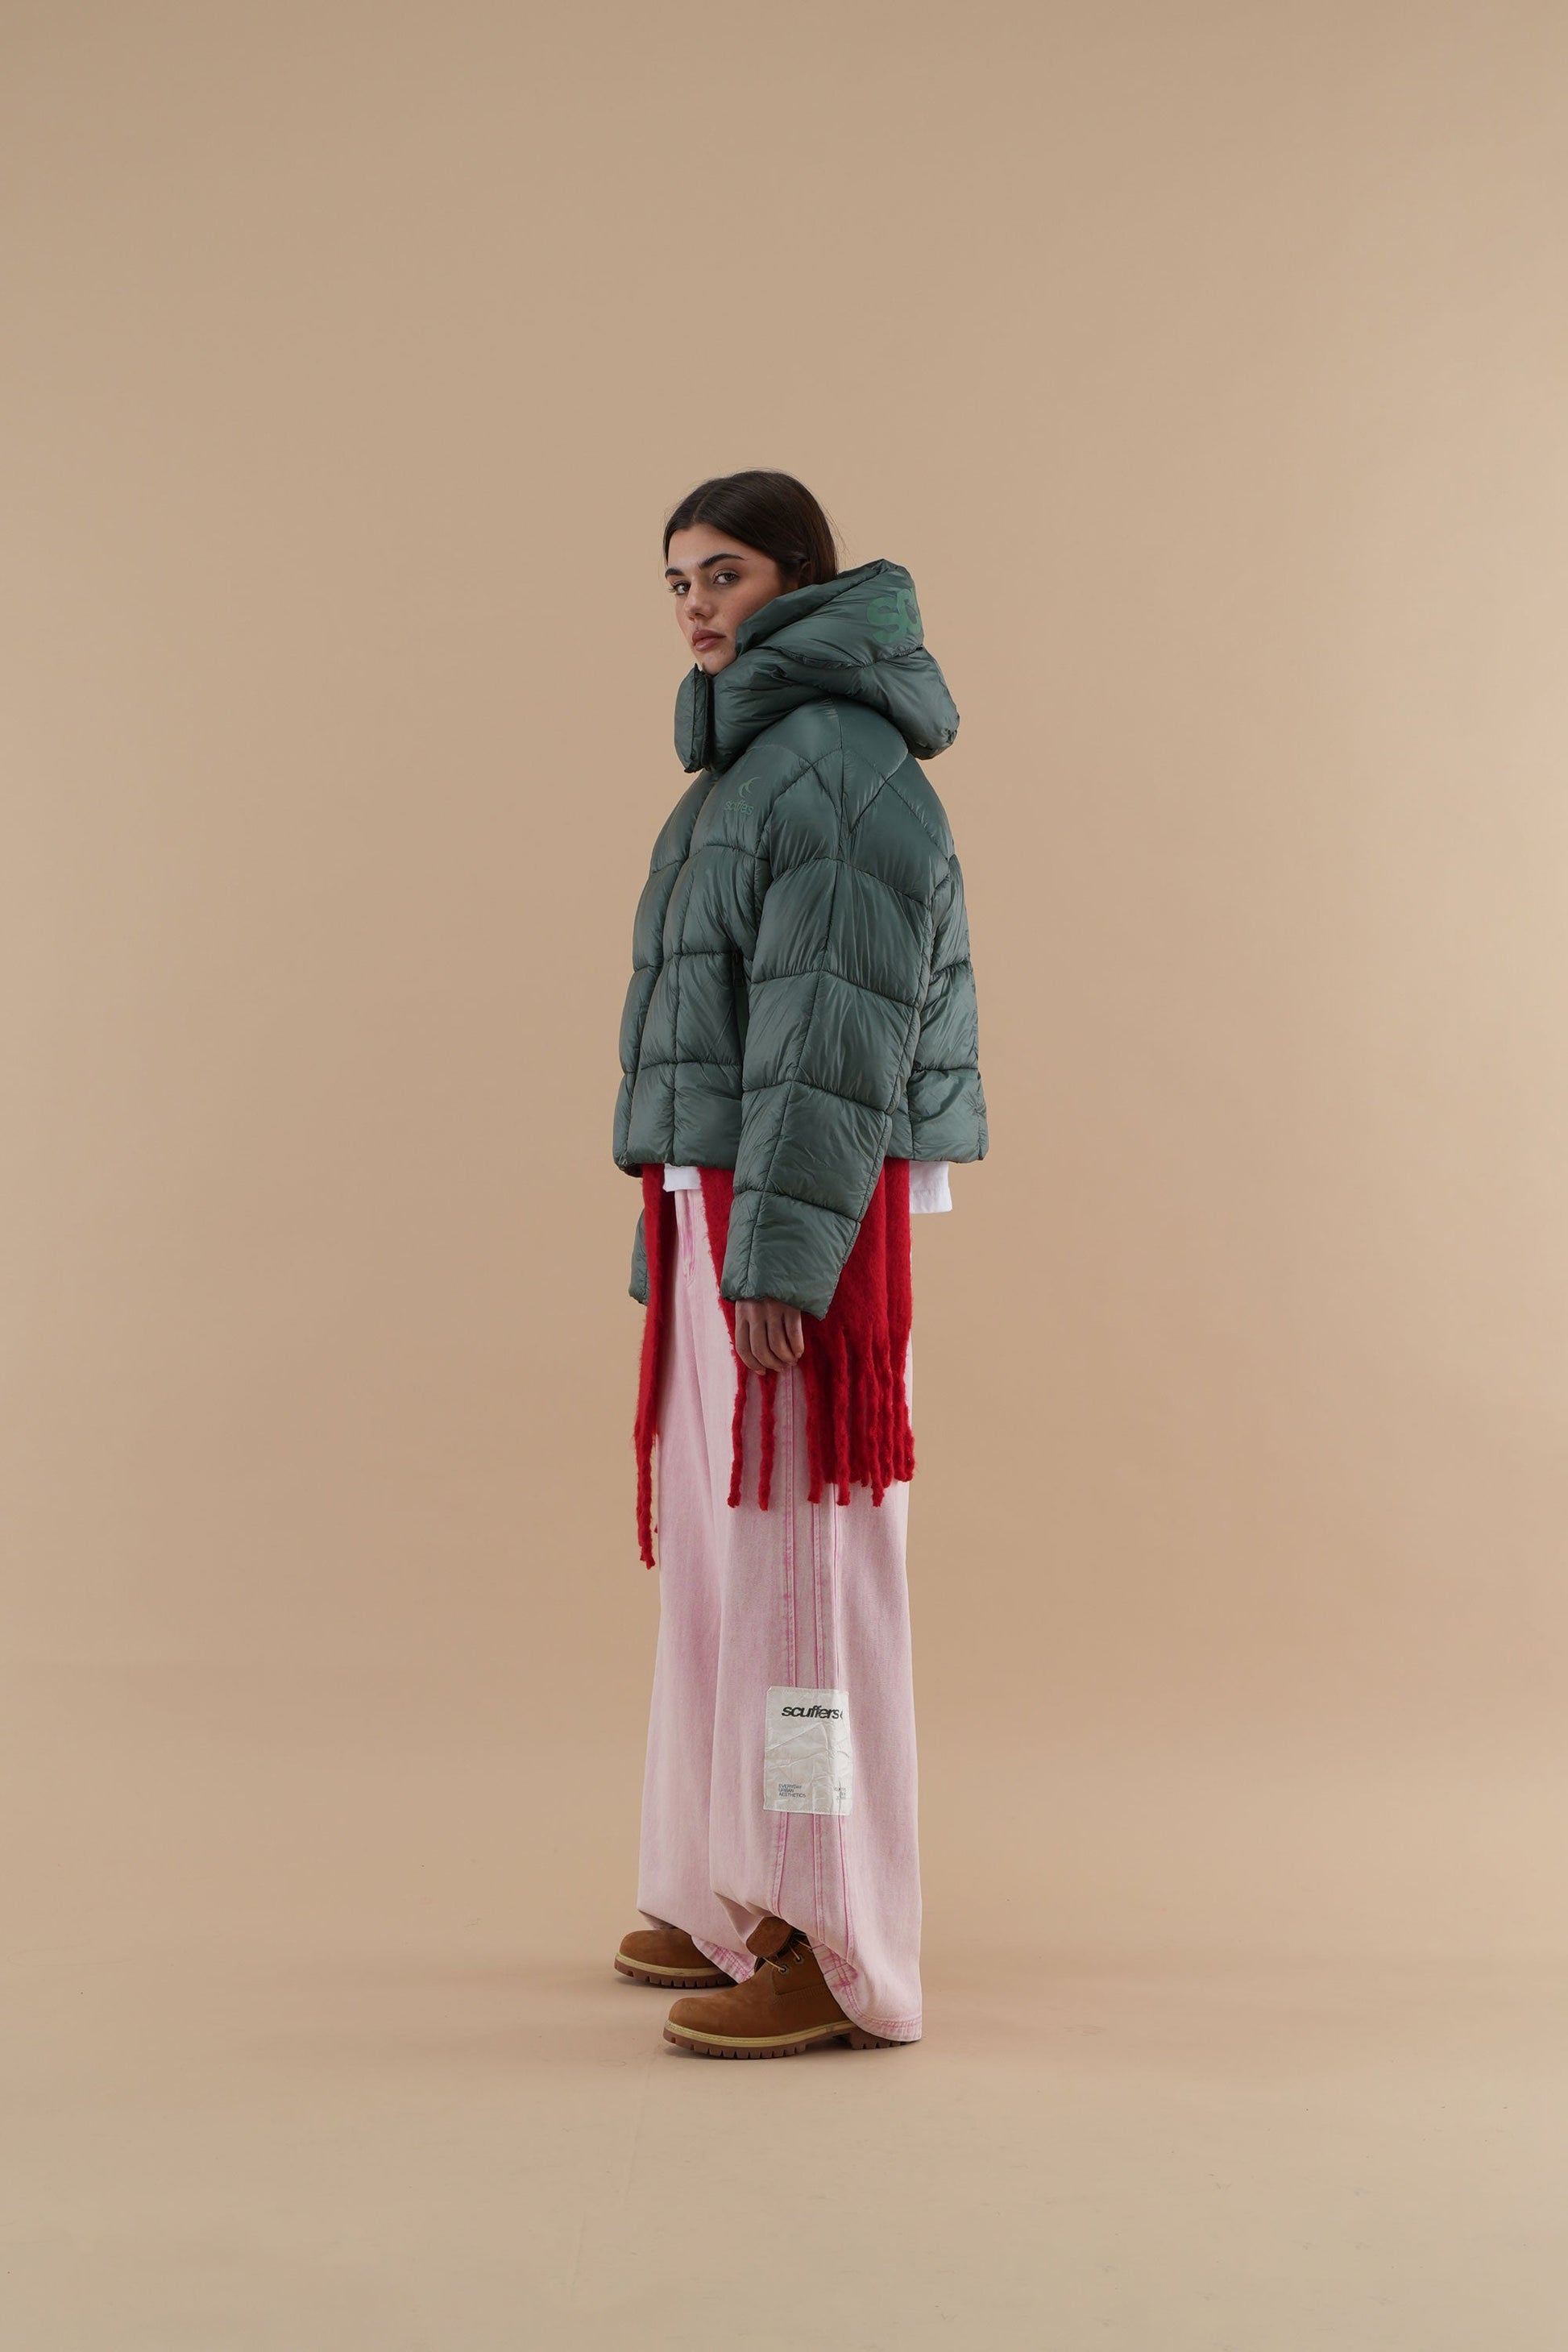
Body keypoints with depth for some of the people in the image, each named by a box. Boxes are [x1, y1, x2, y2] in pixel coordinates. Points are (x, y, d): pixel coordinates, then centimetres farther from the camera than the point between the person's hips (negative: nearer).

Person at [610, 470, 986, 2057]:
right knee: (728, 1535, 14)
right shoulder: (754, 764, 19)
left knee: (802, 1547, -7)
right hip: (721, 1205, 10)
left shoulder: (841, 760, -12)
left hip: (805, 1215, -10)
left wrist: (778, 1257, -23)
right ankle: (756, 1898, 26)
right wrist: (676, 1235, 21)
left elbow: (836, 1029, -20)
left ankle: (839, 1957, 2)